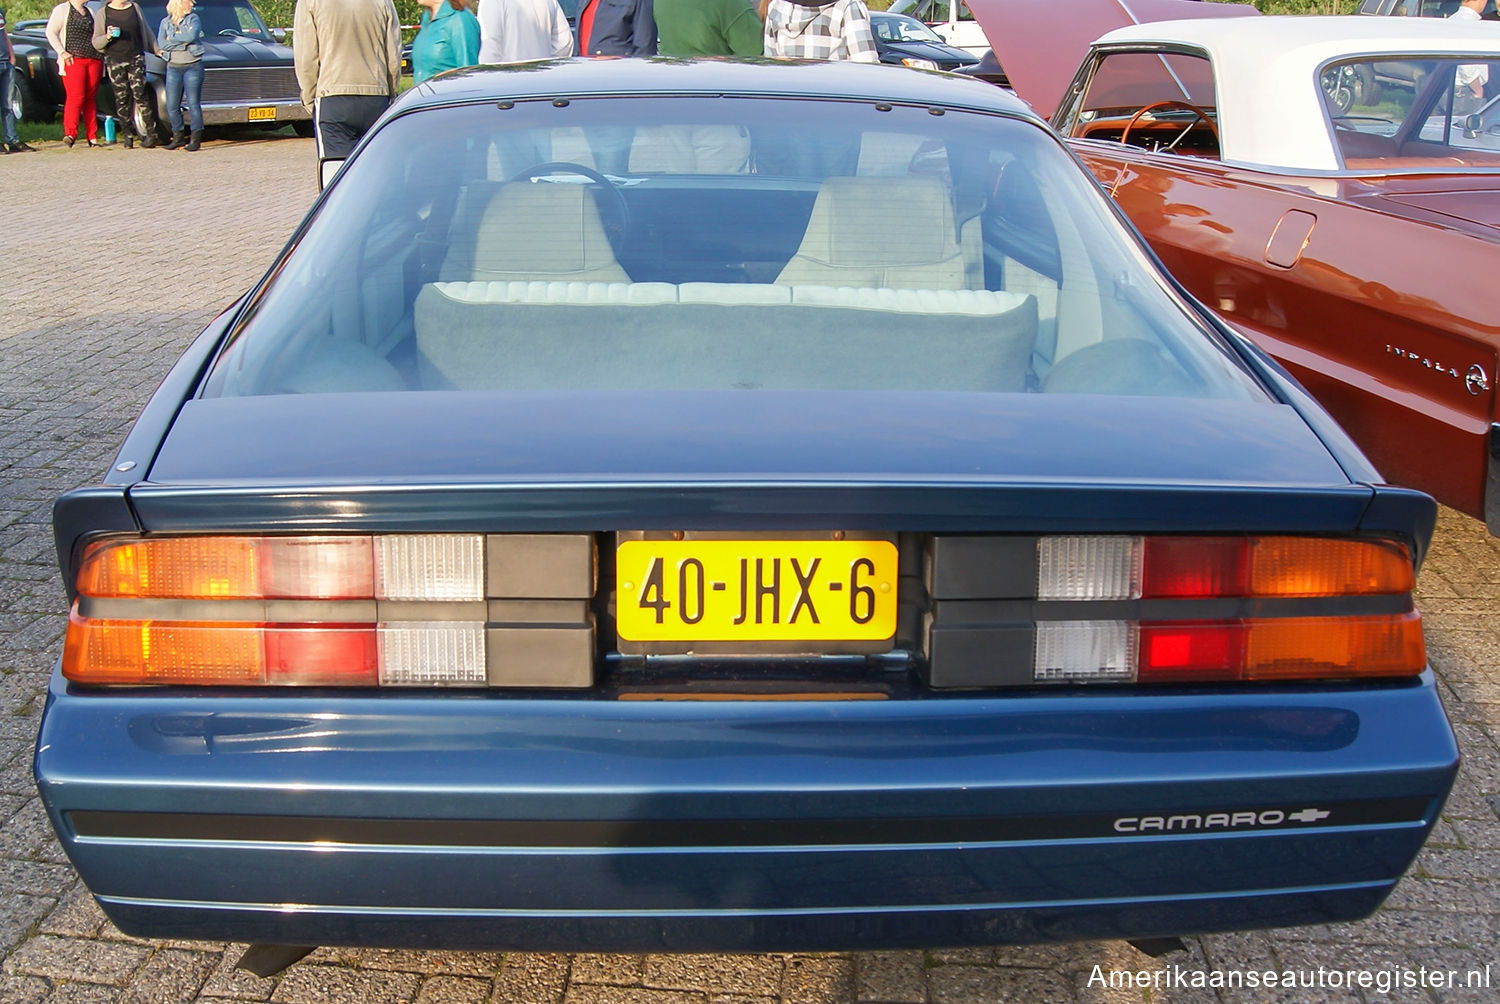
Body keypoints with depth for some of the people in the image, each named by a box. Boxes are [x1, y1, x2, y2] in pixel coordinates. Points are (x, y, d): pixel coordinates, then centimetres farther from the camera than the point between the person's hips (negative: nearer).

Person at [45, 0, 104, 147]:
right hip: (73, 60, -5)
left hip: (94, 60, 5)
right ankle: (70, 133, -18)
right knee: (76, 97, -15)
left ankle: (92, 136, 4)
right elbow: (50, 32, 0)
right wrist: (62, 52, -10)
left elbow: (96, 35, 28)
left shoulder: (89, 12, 23)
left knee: (90, 98, 3)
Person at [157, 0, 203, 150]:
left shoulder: (193, 19, 4)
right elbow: (161, 43, -5)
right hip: (173, 67, 2)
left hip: (193, 66, -2)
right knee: (172, 106, 1)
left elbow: (192, 36, -16)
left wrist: (172, 37, -8)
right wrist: (183, 41, -10)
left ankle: (195, 139, -1)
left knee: (193, 104, -6)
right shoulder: (165, 22, 9)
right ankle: (178, 137, 13)